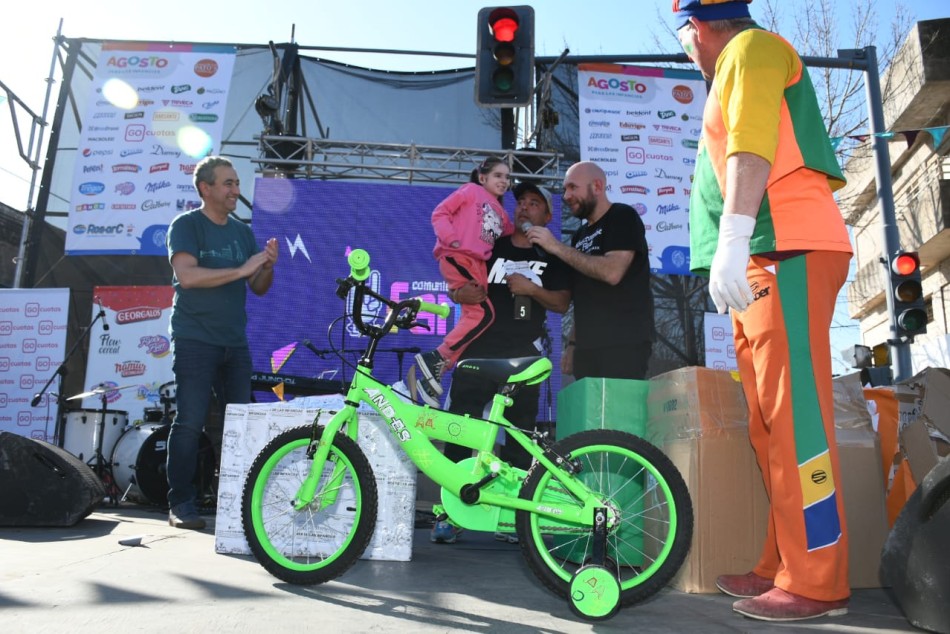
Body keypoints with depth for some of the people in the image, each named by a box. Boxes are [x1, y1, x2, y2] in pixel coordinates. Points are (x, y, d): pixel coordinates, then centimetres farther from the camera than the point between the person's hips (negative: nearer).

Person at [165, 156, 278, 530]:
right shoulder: (186, 225, -1)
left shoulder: (242, 231, 15)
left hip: (235, 343, 6)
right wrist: (241, 269, -18)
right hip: (195, 340, -5)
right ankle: (181, 503, 3)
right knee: (190, 422, -6)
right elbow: (187, 275, -17)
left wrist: (268, 266, -6)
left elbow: (258, 289, 14)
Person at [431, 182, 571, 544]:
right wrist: (462, 293, -10)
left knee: (520, 438, 4)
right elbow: (457, 288, 13)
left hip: (524, 356, 0)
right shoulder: (491, 247, 15)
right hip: (479, 350, 1)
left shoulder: (552, 258, 12)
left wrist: (532, 288, -14)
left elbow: (562, 304, 4)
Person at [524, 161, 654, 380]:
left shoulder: (622, 217, -3)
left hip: (624, 343, -7)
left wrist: (557, 247, -15)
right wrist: (572, 343, 12)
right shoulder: (580, 235, 19)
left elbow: (612, 272, -19)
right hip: (588, 346, 7)